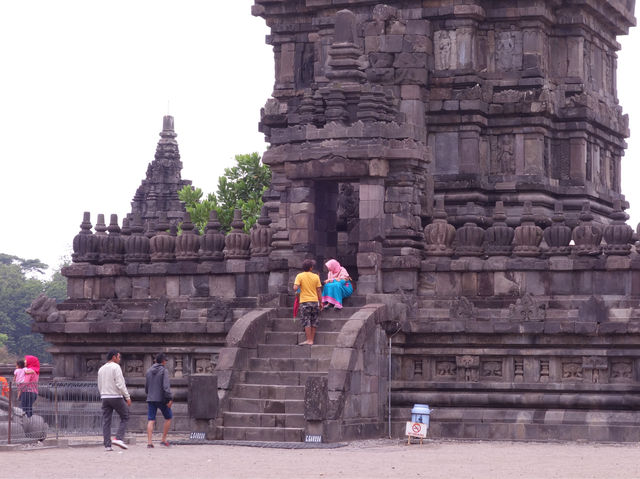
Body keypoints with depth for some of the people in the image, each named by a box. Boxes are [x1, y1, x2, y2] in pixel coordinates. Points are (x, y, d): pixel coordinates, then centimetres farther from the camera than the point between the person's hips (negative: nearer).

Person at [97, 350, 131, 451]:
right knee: (125, 417, 7)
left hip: (105, 397, 6)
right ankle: (119, 438, -6)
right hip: (116, 396, -6)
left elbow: (100, 386, 17)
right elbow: (120, 384, -15)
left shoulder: (101, 369, 15)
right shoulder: (115, 367, -8)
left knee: (106, 421, 3)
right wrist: (127, 397, -12)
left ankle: (107, 445, -1)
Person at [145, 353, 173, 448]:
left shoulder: (149, 371, 10)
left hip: (151, 399, 5)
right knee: (168, 418, 13)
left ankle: (149, 442, -9)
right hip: (161, 399, -5)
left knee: (151, 420, 1)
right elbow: (166, 386, -19)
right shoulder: (164, 371, -9)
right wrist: (170, 399, -20)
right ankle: (164, 439, 10)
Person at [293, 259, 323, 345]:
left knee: (306, 322, -1)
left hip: (305, 302, -2)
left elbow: (295, 288, -15)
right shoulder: (316, 276, 2)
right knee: (314, 322, 9)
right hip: (315, 301, 2)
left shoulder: (300, 276, -5)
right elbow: (319, 290, 4)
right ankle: (312, 340, 10)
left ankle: (309, 340, -6)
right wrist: (320, 302, 11)